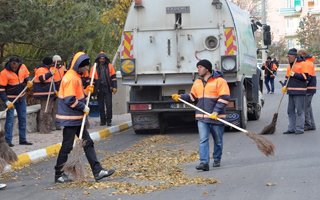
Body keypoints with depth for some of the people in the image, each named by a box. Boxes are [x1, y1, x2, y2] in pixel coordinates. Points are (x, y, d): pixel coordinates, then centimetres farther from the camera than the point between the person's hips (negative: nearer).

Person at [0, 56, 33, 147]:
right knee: (10, 118, -9)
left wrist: (28, 81, -10)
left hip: (21, 97, 6)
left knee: (23, 118, 11)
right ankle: (8, 141, -5)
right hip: (11, 98, -6)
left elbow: (26, 77, 13)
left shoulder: (23, 67, -8)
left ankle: (23, 139, 21)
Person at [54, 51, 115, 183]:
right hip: (70, 119, -10)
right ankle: (59, 174, 10)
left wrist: (86, 91, 6)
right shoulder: (71, 78, -18)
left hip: (78, 118, 10)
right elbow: (69, 100, -25)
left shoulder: (76, 77, 14)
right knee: (67, 146, -1)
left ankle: (97, 172, 8)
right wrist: (83, 107, -16)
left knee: (88, 143, 8)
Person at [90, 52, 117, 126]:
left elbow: (113, 77, 5)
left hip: (108, 89, -1)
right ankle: (102, 121, 13)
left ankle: (109, 120, 5)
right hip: (99, 89, 1)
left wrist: (114, 87, -2)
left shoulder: (110, 66, 5)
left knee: (109, 105, -3)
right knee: (101, 106, 6)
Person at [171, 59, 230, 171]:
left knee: (218, 140, 10)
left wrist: (216, 111, -21)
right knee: (203, 140, -8)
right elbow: (193, 97, 18)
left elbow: (224, 98, -13)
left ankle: (217, 160, 26)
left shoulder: (219, 81, -7)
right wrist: (180, 97, 3)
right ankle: (204, 162, -14)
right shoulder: (197, 83, 12)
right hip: (202, 117, 4)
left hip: (216, 117, -4)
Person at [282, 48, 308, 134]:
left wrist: (294, 74, -18)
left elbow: (305, 76, -16)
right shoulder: (290, 66, 17)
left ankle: (299, 129, -1)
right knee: (290, 110, 10)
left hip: (299, 92, -8)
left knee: (299, 111, -5)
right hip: (291, 92, 8)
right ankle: (291, 128, 16)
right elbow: (287, 77, 22)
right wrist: (285, 86, 6)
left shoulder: (302, 64, -8)